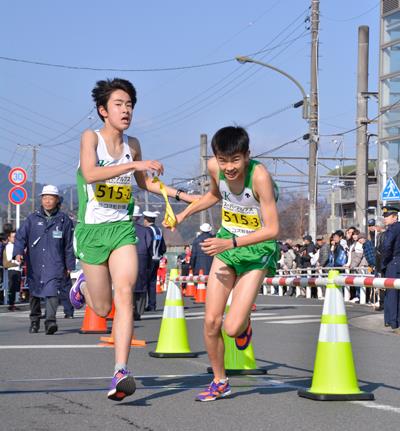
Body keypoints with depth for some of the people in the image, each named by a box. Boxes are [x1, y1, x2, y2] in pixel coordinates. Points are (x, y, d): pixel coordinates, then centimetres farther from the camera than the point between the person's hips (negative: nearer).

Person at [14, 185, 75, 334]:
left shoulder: (64, 220, 5)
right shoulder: (33, 218, 6)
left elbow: (69, 245, 10)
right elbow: (21, 236, 0)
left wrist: (70, 266, 9)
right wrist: (18, 252, -18)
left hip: (55, 264, -2)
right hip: (35, 264, 3)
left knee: (52, 291, -21)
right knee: (34, 293, 13)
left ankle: (51, 320, -29)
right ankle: (34, 321, 30)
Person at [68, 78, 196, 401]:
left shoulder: (133, 144, 7)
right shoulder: (91, 137, -7)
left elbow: (144, 182, 24)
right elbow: (89, 174, -26)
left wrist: (181, 195, 16)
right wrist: (134, 165, -33)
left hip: (122, 228, 3)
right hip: (92, 230, -3)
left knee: (125, 293, -19)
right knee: (103, 309, 6)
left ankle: (121, 372, -25)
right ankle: (83, 285, 43)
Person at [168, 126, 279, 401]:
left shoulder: (259, 175, -28)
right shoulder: (214, 167, -11)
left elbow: (272, 229, -26)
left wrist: (231, 243, -32)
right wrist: (184, 214, 9)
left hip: (257, 248, -5)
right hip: (226, 244, 5)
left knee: (232, 328, -14)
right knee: (211, 322, 0)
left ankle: (244, 323, 24)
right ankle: (220, 382, 21)